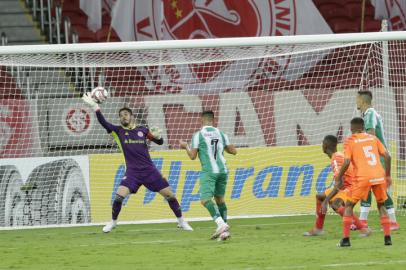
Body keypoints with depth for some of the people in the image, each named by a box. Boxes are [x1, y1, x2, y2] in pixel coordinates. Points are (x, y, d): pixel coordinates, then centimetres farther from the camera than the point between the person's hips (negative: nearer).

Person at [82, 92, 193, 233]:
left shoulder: (142, 130, 6)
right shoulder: (118, 131, 4)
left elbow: (160, 142, 13)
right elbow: (103, 123, -11)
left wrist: (157, 136, -11)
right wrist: (95, 107, -22)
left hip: (149, 170, 1)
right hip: (132, 172, -1)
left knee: (169, 194, -1)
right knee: (119, 195, -19)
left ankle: (181, 222, 16)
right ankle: (113, 222, 4)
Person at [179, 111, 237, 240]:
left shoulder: (198, 135, -2)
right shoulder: (221, 134, 11)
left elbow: (193, 156, -1)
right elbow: (233, 151, 15)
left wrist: (185, 146, 18)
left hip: (209, 171, -6)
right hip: (223, 170, 6)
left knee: (205, 199, -13)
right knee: (219, 198, 19)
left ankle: (221, 224, -32)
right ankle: (225, 229, 16)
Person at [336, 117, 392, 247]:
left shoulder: (350, 141, 3)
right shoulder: (373, 138, 14)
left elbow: (346, 162, -8)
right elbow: (387, 156, 9)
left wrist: (339, 178, 4)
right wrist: (388, 175, 18)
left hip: (362, 178, -3)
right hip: (379, 176, 4)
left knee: (349, 206, 11)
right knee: (381, 205, 22)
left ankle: (345, 239, 0)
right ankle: (387, 237, 11)